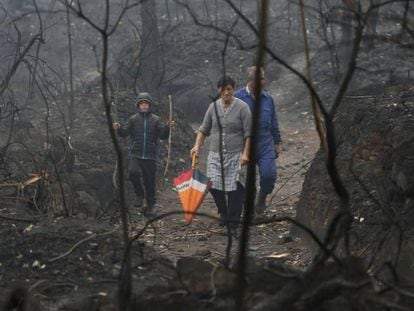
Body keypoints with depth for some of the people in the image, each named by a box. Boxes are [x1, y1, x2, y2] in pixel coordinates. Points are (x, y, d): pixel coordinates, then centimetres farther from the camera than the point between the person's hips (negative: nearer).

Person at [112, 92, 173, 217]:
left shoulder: (155, 120, 5)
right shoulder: (133, 119, 5)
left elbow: (162, 135, 3)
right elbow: (125, 133, 4)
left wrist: (167, 127, -15)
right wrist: (118, 129, -16)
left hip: (150, 156, 0)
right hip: (135, 154, 0)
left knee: (149, 181, 4)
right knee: (133, 172, -26)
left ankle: (150, 206, 16)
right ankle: (140, 194, -3)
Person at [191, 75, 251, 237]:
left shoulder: (242, 107, -5)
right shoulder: (214, 106, 6)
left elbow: (248, 133, -5)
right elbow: (204, 129, 12)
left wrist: (245, 153, -13)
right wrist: (197, 146, 0)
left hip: (235, 155, -3)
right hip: (215, 154, 3)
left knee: (235, 190, -5)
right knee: (213, 185, -6)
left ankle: (233, 226, 2)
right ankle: (223, 212, 22)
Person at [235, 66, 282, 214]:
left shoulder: (268, 98, 7)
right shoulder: (238, 97, -6)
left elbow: (274, 122, 15)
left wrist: (277, 142, 16)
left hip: (265, 145, 2)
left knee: (269, 174, -12)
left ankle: (262, 197, 17)